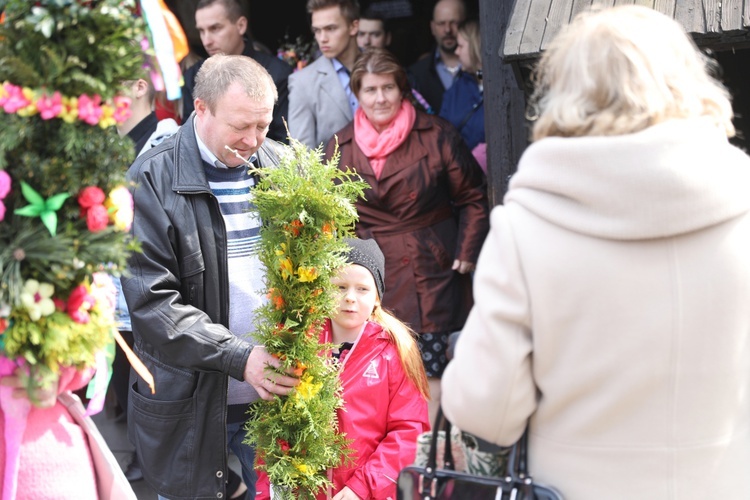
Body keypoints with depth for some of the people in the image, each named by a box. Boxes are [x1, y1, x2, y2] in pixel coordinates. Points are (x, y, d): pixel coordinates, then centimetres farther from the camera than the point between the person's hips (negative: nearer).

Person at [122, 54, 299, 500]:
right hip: (191, 404, -3)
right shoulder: (150, 181, -11)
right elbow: (152, 300, -15)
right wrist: (239, 358, -22)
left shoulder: (283, 166, 3)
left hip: (276, 393, 4)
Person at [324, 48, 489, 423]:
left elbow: (473, 196, 6)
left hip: (432, 276, -2)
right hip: (373, 282, 2)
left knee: (431, 375, -5)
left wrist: (467, 251, -3)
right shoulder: (340, 148, 9)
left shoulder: (436, 135, 1)